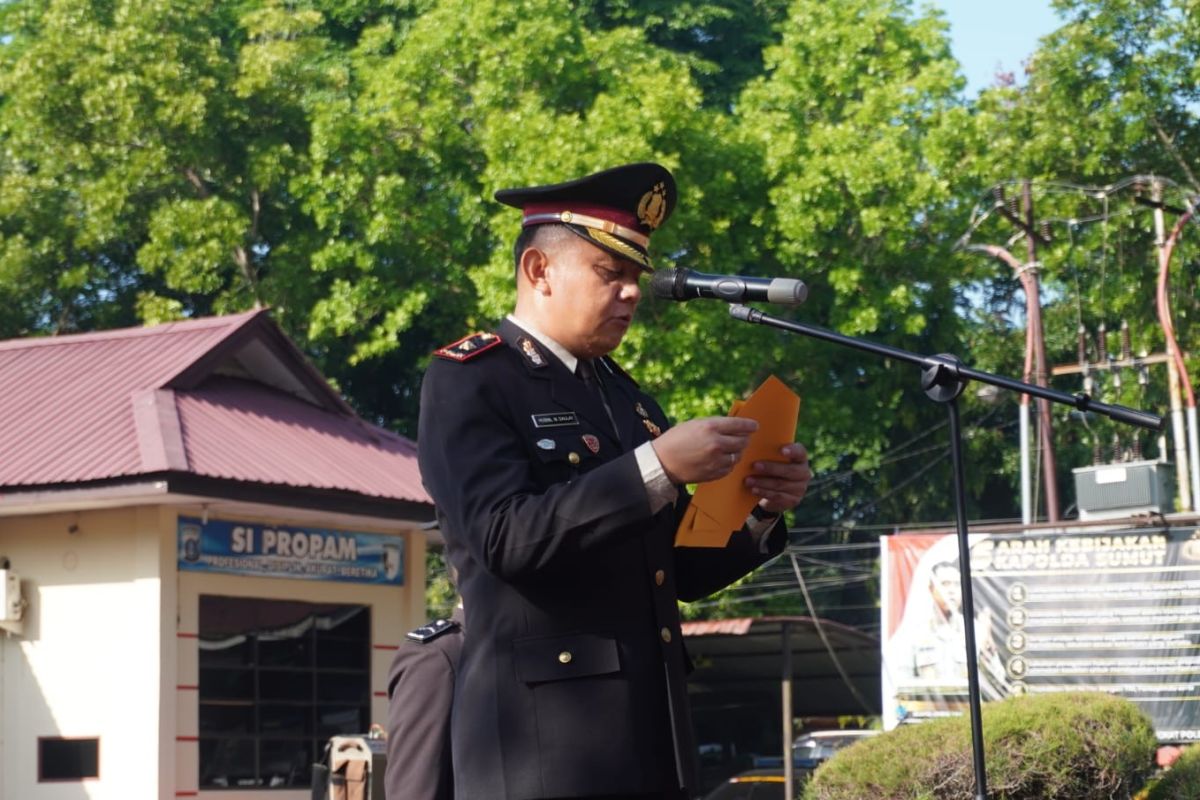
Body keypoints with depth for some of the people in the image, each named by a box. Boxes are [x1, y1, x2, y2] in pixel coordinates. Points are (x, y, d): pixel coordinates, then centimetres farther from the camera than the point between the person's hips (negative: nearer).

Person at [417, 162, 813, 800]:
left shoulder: (626, 397, 19)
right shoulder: (468, 382, -3)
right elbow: (506, 537, -18)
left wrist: (759, 513, 1)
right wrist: (655, 468, -22)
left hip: (653, 743, 7)